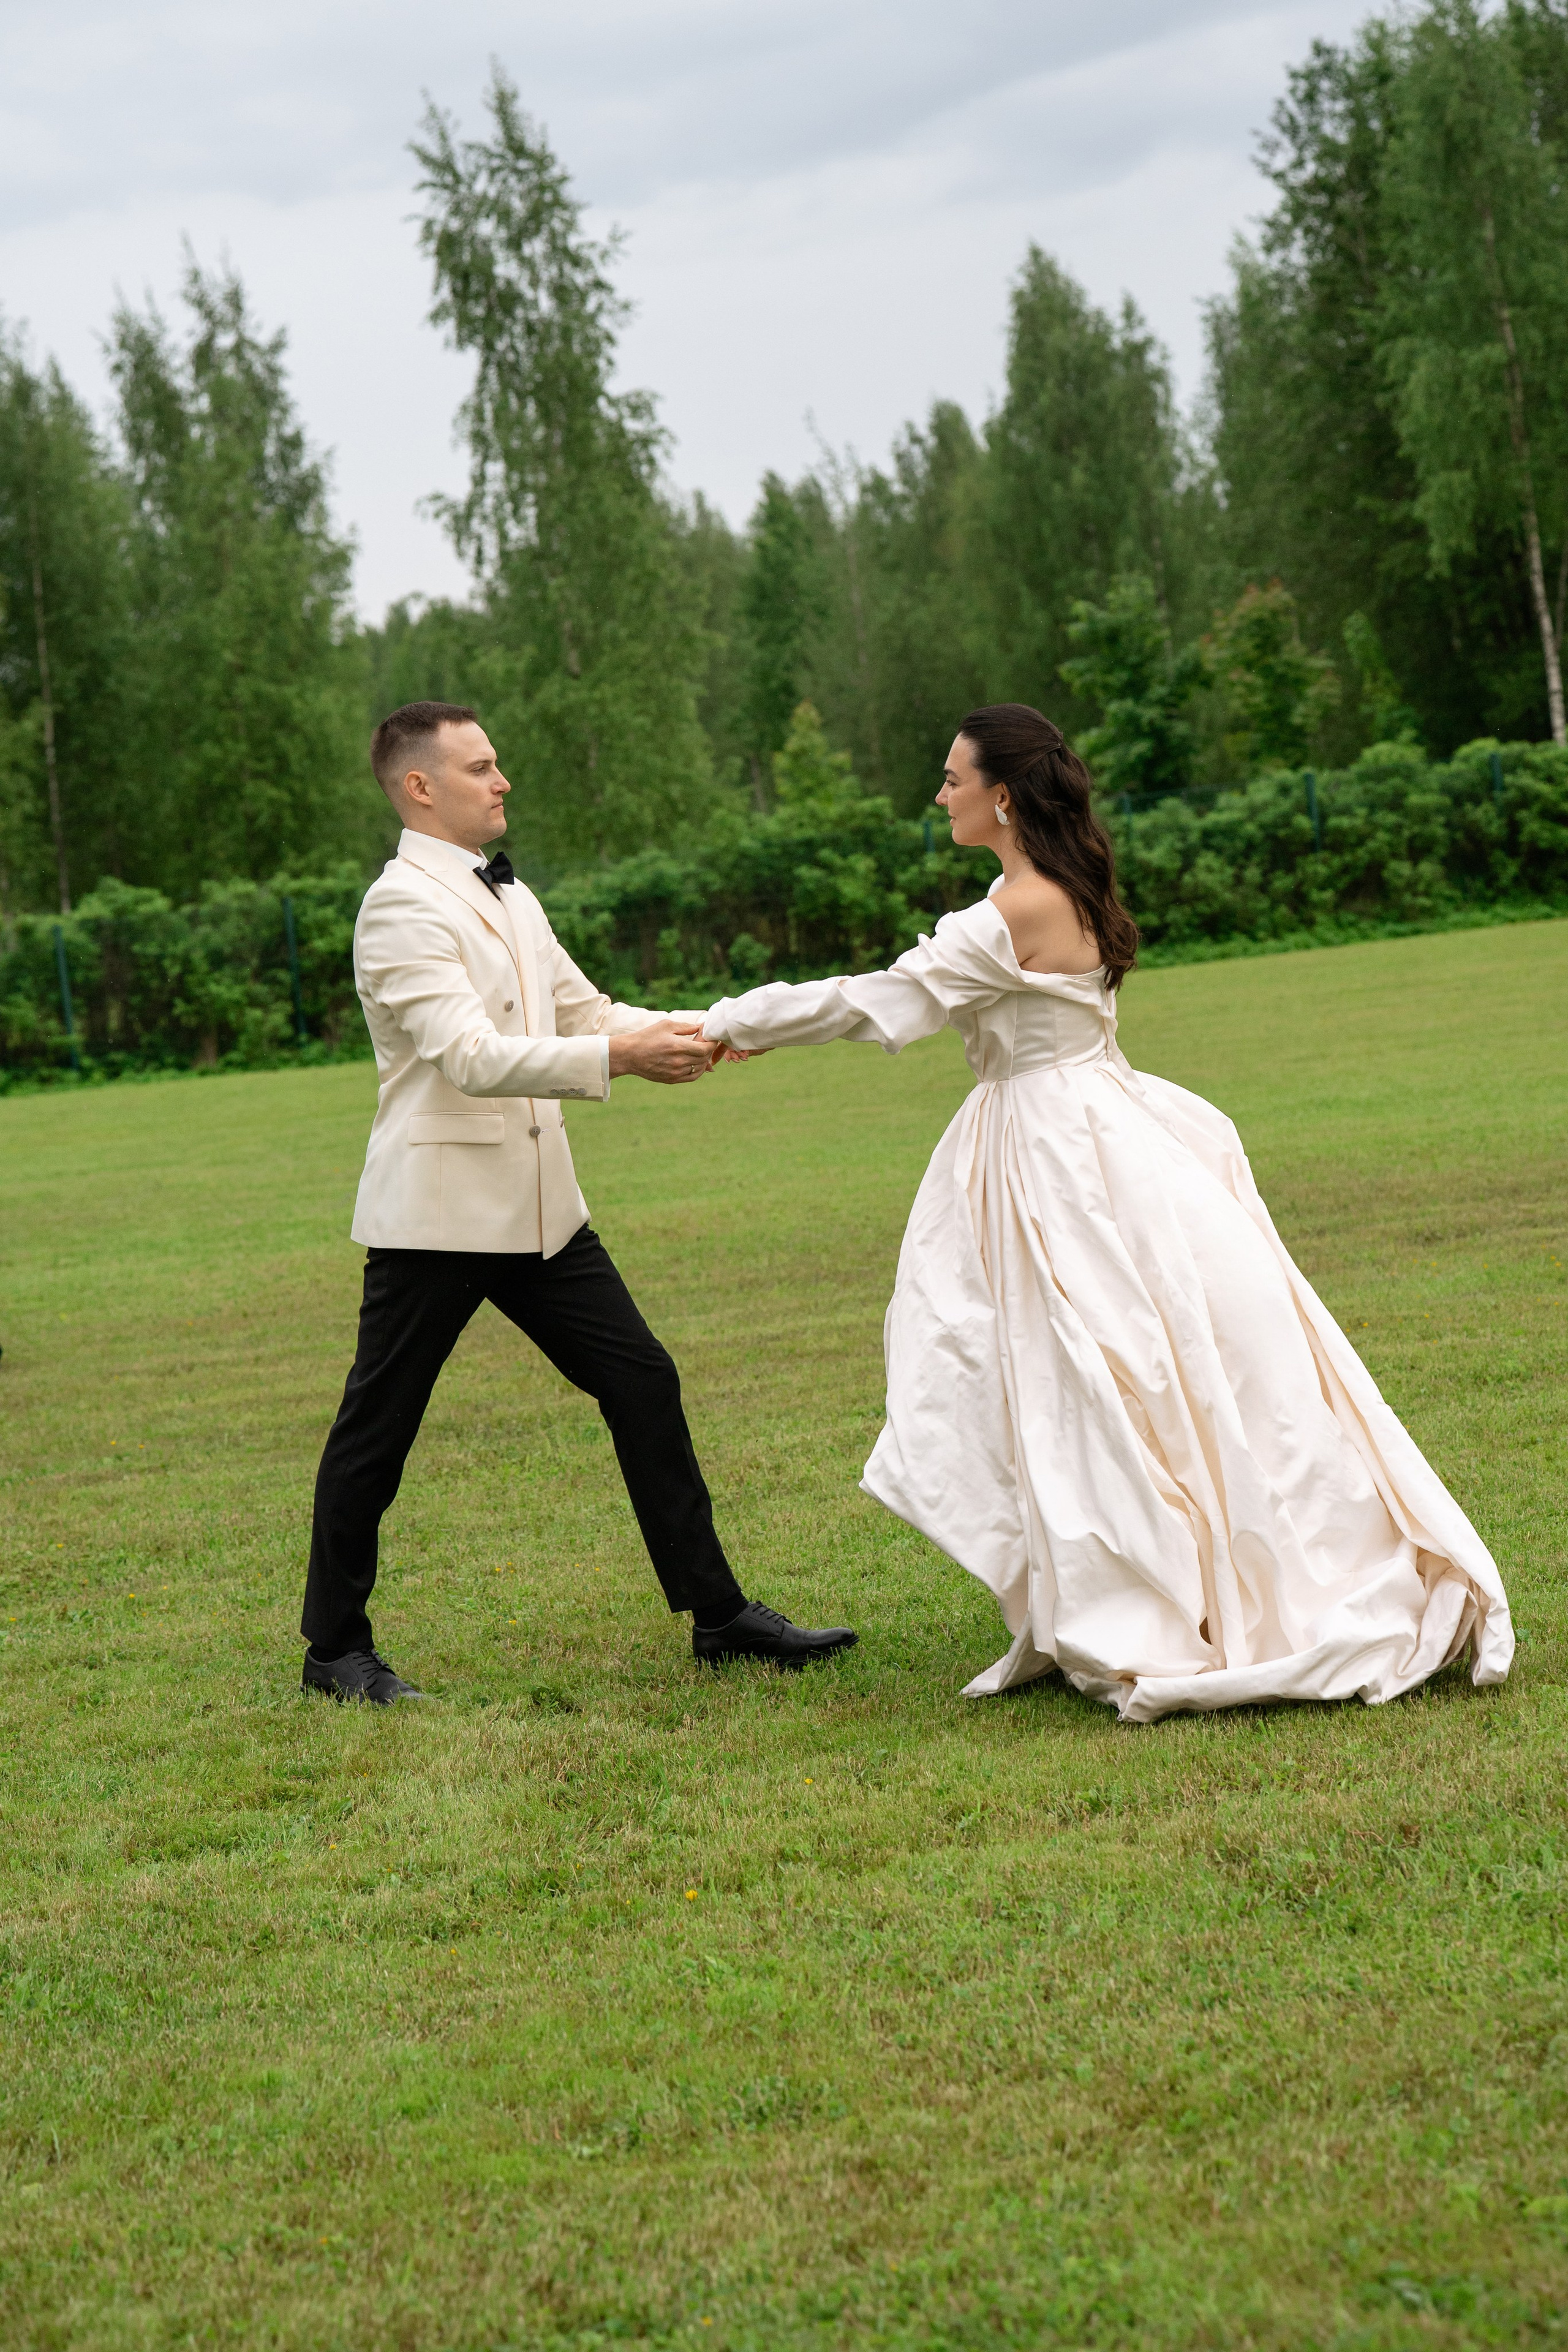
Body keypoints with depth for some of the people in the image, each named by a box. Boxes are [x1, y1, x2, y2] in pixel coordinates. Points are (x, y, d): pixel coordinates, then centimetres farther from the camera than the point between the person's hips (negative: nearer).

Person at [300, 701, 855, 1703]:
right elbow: (471, 1058, -24)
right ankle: (336, 1648, 17)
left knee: (643, 1382, 6)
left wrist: (684, 1032, 1)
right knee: (377, 1430, 3)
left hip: (537, 1205, 8)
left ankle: (718, 1614, 13)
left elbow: (582, 1009, 18)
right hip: (435, 1213, -8)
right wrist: (620, 1056, -29)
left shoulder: (509, 897, 14)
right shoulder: (402, 908, -14)